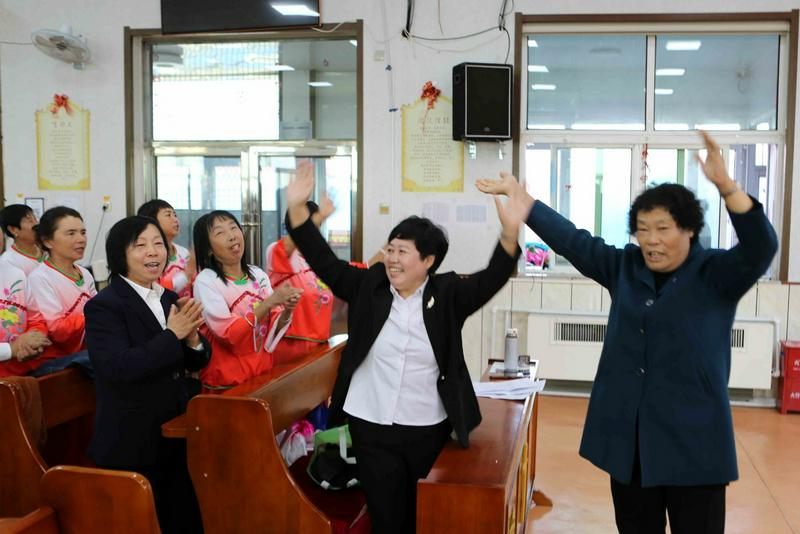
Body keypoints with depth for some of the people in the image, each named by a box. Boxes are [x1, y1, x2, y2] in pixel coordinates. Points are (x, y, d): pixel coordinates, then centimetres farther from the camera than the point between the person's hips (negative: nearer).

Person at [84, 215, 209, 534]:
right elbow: (118, 368, -25)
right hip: (133, 444, -6)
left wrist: (192, 338, -12)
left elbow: (196, 363, 10)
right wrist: (172, 335, -23)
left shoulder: (170, 299, 7)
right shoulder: (103, 306, -13)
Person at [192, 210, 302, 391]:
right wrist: (270, 302, -24)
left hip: (262, 373, 4)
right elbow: (228, 333, -20)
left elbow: (273, 329, 4)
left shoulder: (259, 275, 3)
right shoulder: (205, 281, -11)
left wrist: (286, 311, -17)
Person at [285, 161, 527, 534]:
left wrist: (510, 231, -34)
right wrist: (297, 208, -13)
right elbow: (325, 263, -2)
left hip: (429, 429, -1)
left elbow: (492, 279, -16)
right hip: (371, 426, 1)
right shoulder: (368, 286, 0)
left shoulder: (448, 294, -4)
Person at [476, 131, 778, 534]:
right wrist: (518, 195, 6)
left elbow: (760, 246, -23)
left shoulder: (716, 274, -6)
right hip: (628, 437, 4)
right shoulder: (624, 267, 6)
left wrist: (724, 184, -36)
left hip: (692, 439, -4)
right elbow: (570, 239, 8)